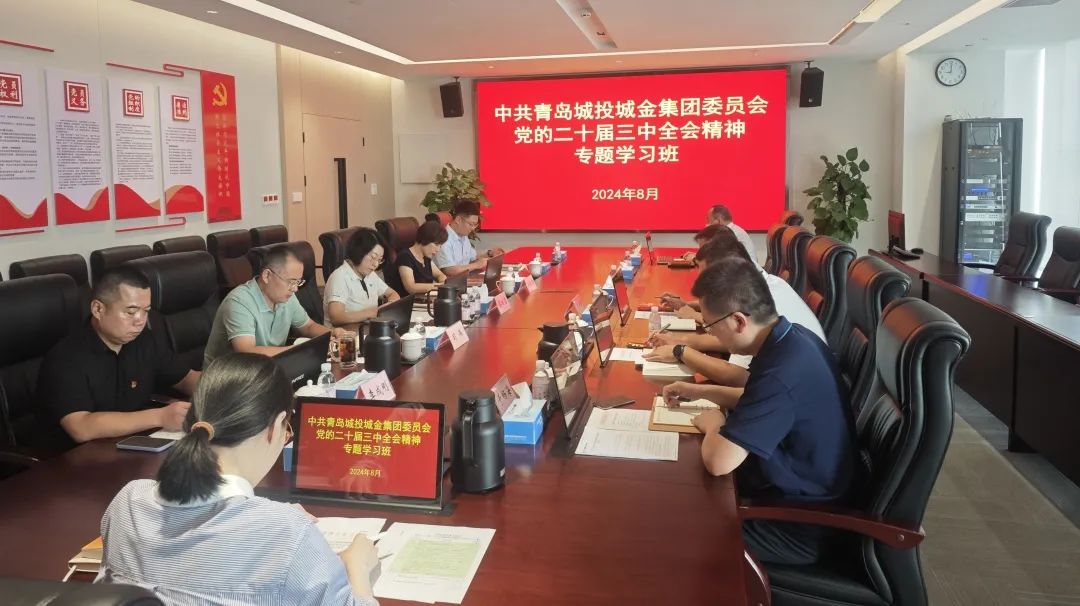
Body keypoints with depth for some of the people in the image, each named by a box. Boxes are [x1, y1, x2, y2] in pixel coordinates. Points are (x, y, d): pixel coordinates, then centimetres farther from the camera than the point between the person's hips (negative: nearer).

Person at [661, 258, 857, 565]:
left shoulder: (782, 368, -35)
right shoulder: (792, 337, -4)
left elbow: (718, 460, -36)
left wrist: (713, 424, -14)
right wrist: (700, 391, 9)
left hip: (799, 526, -9)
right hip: (803, 494, 9)